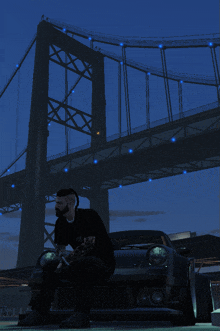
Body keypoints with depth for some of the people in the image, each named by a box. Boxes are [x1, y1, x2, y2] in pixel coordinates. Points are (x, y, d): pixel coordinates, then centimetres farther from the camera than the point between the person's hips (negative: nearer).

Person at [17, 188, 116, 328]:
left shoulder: (89, 216, -15)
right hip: (81, 262, 7)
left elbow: (88, 245, -23)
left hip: (103, 261, -7)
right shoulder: (61, 222, 8)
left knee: (80, 267, -38)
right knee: (50, 268, -12)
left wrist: (65, 262, -28)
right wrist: (56, 259, -13)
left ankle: (82, 316, -37)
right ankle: (40, 312, -9)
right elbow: (60, 248, 10)